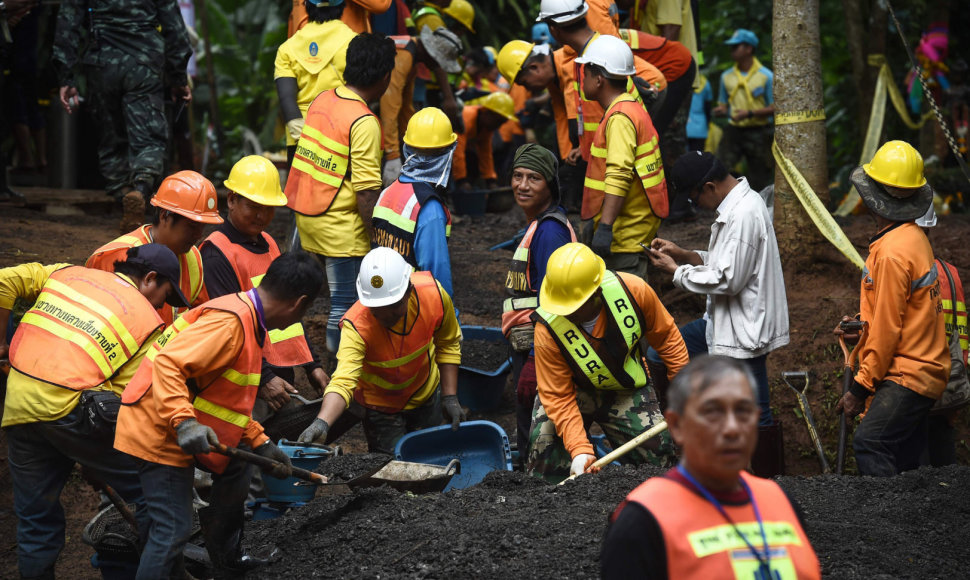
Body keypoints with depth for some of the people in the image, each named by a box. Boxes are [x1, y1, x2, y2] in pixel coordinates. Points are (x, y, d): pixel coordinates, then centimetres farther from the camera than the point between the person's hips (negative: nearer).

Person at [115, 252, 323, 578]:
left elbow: (230, 399, 19)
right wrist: (184, 423, -38)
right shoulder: (230, 321, -22)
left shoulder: (249, 323, 12)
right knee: (173, 528, -12)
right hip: (159, 431, -10)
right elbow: (168, 365, -31)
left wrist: (260, 444, 15)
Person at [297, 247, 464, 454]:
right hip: (379, 403, -3)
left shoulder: (433, 294, -27)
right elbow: (343, 381, -47)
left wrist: (450, 396, -8)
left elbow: (448, 345, -7)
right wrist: (322, 423, -64)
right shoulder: (356, 325, -36)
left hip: (426, 393, 3)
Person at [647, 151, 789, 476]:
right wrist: (684, 255, 7)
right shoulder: (736, 205, 9)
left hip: (744, 330, -11)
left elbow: (727, 280, -24)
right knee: (658, 359, 11)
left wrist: (676, 271, -13)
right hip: (724, 323, 11)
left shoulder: (744, 215, -23)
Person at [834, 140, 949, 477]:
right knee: (905, 462, 9)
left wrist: (860, 389, -12)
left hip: (906, 378, -10)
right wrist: (863, 326, 13)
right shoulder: (914, 237, 13)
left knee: (869, 446, -20)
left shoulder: (893, 252, -18)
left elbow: (887, 330, -17)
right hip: (925, 371, 10)